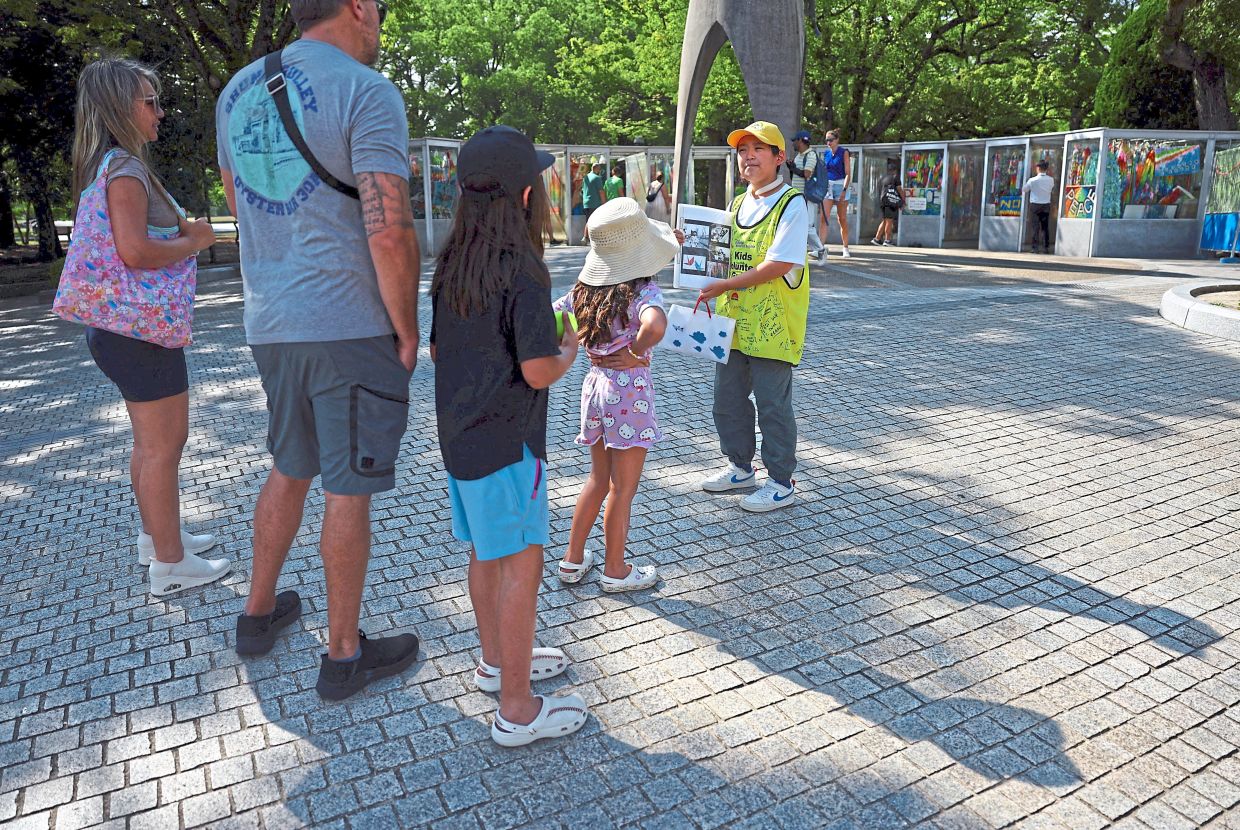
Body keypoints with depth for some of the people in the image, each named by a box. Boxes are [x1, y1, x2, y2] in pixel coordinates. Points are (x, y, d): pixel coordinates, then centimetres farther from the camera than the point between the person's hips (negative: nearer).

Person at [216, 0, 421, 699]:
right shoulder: (367, 92, -12)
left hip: (270, 324, 7)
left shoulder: (238, 90, 11)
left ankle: (260, 613, 38)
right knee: (349, 491, 4)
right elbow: (390, 232, -20)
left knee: (289, 469, 23)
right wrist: (407, 330, -9)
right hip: (351, 326, -7)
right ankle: (345, 656, 19)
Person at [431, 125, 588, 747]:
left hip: (458, 434, 9)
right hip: (505, 443, -8)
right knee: (521, 565, 1)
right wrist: (569, 349, -1)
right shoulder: (523, 273, -19)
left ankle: (496, 660, 39)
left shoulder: (452, 265, 6)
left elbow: (437, 350, 14)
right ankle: (517, 709, 11)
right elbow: (539, 371, -21)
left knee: (485, 554, 20)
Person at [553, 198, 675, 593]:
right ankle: (615, 571, 23)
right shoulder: (644, 291, -17)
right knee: (623, 489, 8)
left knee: (599, 479, 22)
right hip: (630, 390, -6)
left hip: (594, 384, 7)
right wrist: (634, 353, -21)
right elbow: (655, 326, -38)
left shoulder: (585, 288, 2)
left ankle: (573, 559, 30)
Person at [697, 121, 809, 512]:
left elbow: (780, 265, -22)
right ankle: (740, 467, 34)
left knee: (773, 404, 2)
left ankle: (781, 483, 17)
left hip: (772, 324, -8)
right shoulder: (737, 205, 13)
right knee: (728, 399, 15)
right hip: (734, 319, 8)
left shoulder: (791, 204, -11)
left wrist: (724, 286, -22)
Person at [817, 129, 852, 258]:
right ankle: (821, 247, -17)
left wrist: (844, 190, -17)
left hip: (840, 185, -3)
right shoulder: (826, 154, 10)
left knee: (842, 219, 5)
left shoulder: (844, 153, -2)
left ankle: (845, 248, 15)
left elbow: (848, 173, -7)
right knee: (824, 217, -11)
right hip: (827, 186, 3)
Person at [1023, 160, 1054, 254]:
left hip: (1035, 205, -2)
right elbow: (1052, 191, 13)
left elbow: (1024, 190, 5)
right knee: (1045, 227, 6)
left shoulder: (1032, 180, -10)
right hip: (1046, 205, 2)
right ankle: (1046, 247, 6)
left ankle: (1034, 247, -3)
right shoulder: (1051, 180, -3)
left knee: (1036, 226, 1)